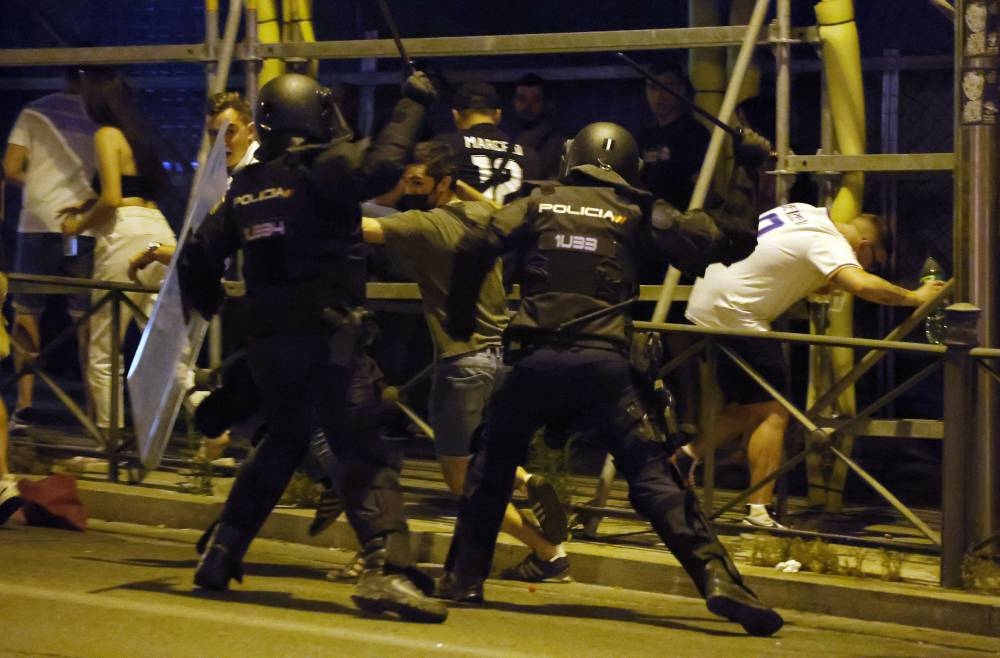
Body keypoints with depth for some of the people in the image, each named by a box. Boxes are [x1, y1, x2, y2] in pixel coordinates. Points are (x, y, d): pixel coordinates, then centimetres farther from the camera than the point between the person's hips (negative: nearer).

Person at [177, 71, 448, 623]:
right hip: (327, 339, -7)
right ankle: (386, 570, -26)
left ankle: (221, 553, 28)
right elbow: (379, 167, -28)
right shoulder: (325, 169, -9)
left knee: (283, 442, 27)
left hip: (268, 342, 7)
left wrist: (206, 306, 34)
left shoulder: (244, 188, 10)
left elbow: (198, 258, 13)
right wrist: (413, 103, -16)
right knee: (364, 455, -10)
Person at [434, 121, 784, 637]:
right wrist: (744, 174, 22)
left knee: (492, 464, 21)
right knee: (653, 475, -3)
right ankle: (718, 579, -16)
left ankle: (464, 576, 21)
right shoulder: (639, 213, 11)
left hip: (535, 359, 1)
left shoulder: (541, 203, 14)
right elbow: (728, 239, 9)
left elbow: (474, 250, 1)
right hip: (604, 362, -1)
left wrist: (459, 318, 15)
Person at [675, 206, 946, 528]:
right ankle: (759, 511, -12)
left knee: (749, 409, 17)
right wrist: (914, 297, -20)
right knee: (773, 414, -7)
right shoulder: (828, 243, -15)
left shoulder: (806, 212, 12)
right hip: (733, 313, -10)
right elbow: (862, 284, -31)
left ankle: (689, 454, 8)